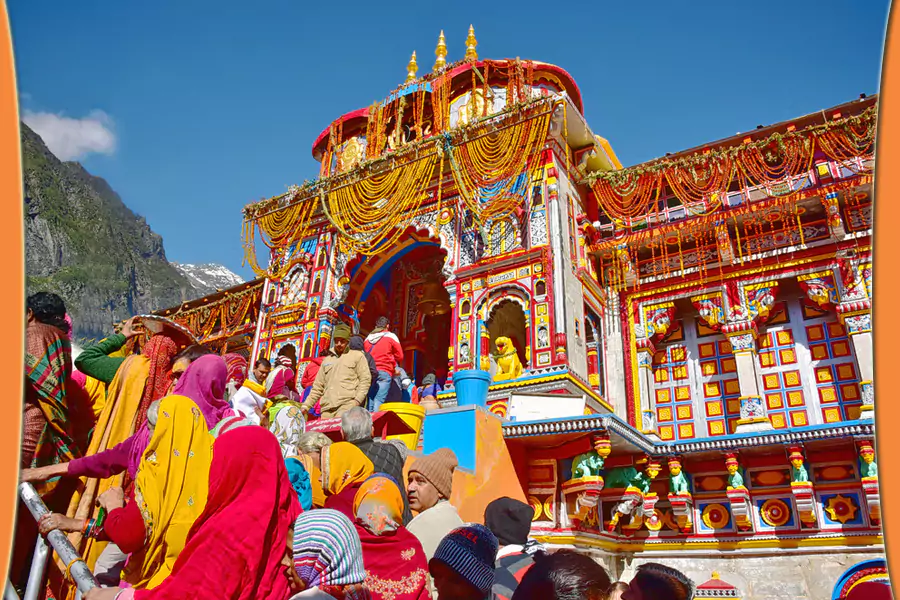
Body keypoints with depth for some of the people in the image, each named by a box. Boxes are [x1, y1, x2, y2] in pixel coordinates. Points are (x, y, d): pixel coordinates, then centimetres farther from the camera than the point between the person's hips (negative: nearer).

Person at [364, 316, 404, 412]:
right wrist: (393, 366, 20)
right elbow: (400, 357, 5)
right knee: (379, 401, -11)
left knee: (369, 404, 4)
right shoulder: (391, 337, 4)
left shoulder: (367, 338, 16)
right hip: (384, 372, -4)